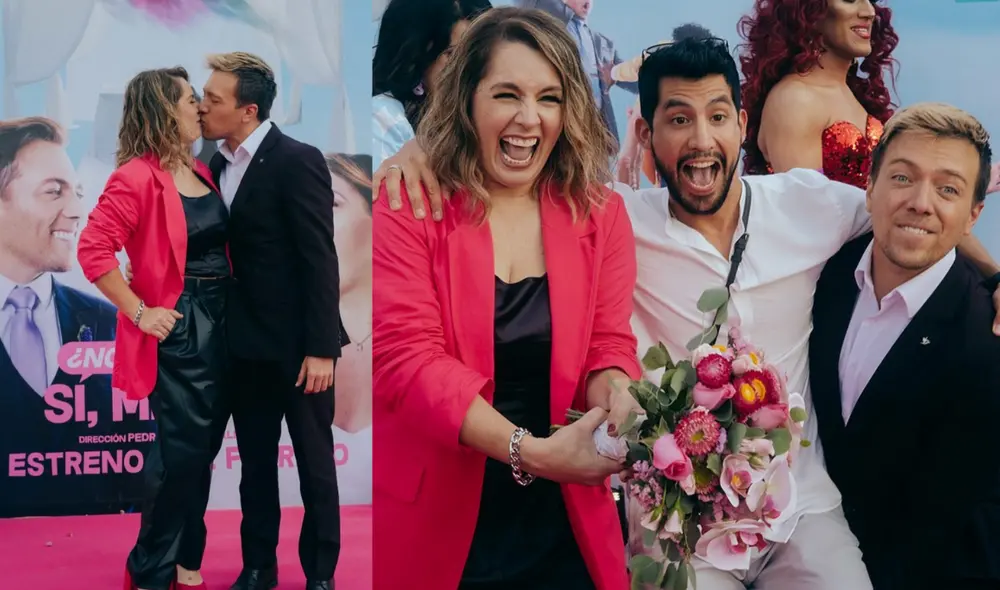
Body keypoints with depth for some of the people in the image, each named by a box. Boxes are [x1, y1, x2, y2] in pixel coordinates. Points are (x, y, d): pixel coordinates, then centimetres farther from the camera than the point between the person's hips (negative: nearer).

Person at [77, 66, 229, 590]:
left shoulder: (200, 173, 11)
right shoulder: (137, 177, -13)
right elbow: (93, 250, -18)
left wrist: (232, 301, 9)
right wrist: (139, 312, -17)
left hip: (221, 321, 8)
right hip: (178, 328, -8)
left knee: (201, 450, 13)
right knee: (181, 452, -5)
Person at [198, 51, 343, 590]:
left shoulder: (298, 162, -15)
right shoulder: (216, 166, 6)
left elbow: (320, 259, -17)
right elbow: (219, 250, 11)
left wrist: (321, 349, -20)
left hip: (297, 345, -6)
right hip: (246, 344, 6)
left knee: (314, 464, 7)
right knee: (255, 463, 15)